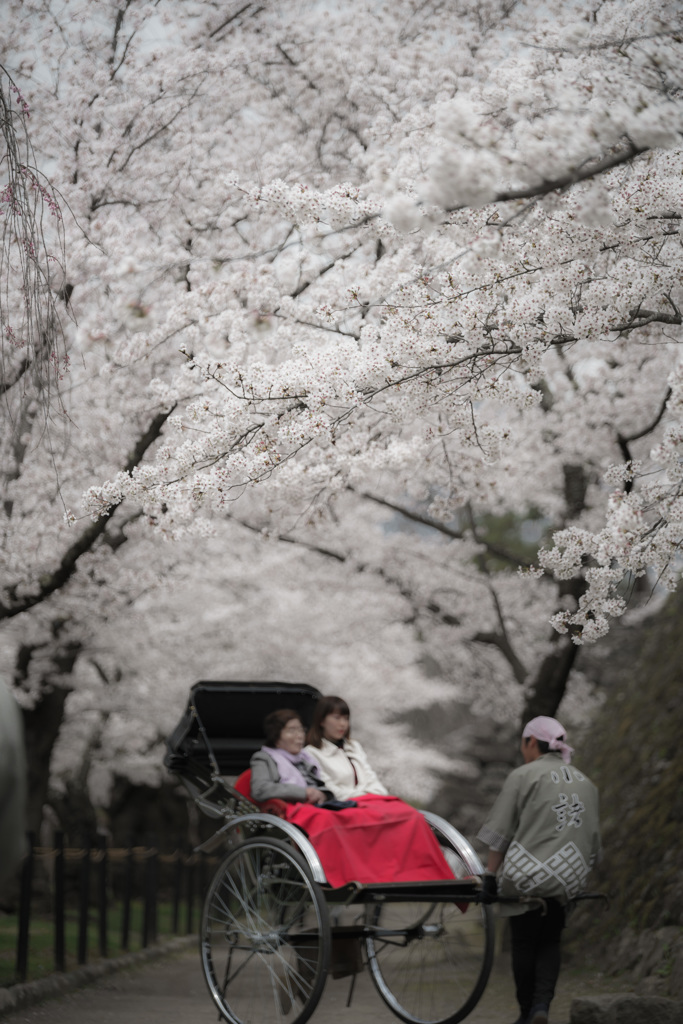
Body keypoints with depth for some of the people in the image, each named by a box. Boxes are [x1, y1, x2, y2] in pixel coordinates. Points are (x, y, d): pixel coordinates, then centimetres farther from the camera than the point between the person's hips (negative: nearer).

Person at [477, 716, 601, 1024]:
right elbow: (592, 840, 16)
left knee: (524, 943, 9)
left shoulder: (523, 776, -5)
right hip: (566, 880, 4)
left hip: (525, 875, -4)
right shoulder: (584, 783, 12)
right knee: (550, 943, 15)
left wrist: (491, 875, -4)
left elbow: (498, 833, -8)